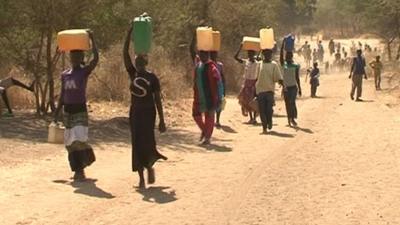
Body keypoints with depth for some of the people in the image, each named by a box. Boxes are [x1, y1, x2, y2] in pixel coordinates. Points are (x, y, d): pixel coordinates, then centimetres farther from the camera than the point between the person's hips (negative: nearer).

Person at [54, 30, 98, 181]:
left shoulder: (85, 72, -5)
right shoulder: (64, 75, 9)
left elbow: (96, 58, -22)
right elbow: (62, 95, 15)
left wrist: (92, 39, -21)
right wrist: (56, 114, 14)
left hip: (81, 110, -6)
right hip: (67, 111, 6)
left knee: (79, 140, -17)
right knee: (70, 142, 7)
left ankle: (80, 170, -6)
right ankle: (79, 169, 18)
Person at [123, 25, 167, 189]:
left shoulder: (152, 77, -4)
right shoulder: (132, 73, 4)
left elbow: (158, 100, -2)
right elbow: (125, 53, -5)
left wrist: (162, 121, -4)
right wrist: (130, 33, -12)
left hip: (148, 112, -3)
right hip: (135, 112, 4)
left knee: (147, 142, -14)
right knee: (137, 144, 4)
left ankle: (150, 166, 16)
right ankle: (141, 177, 12)